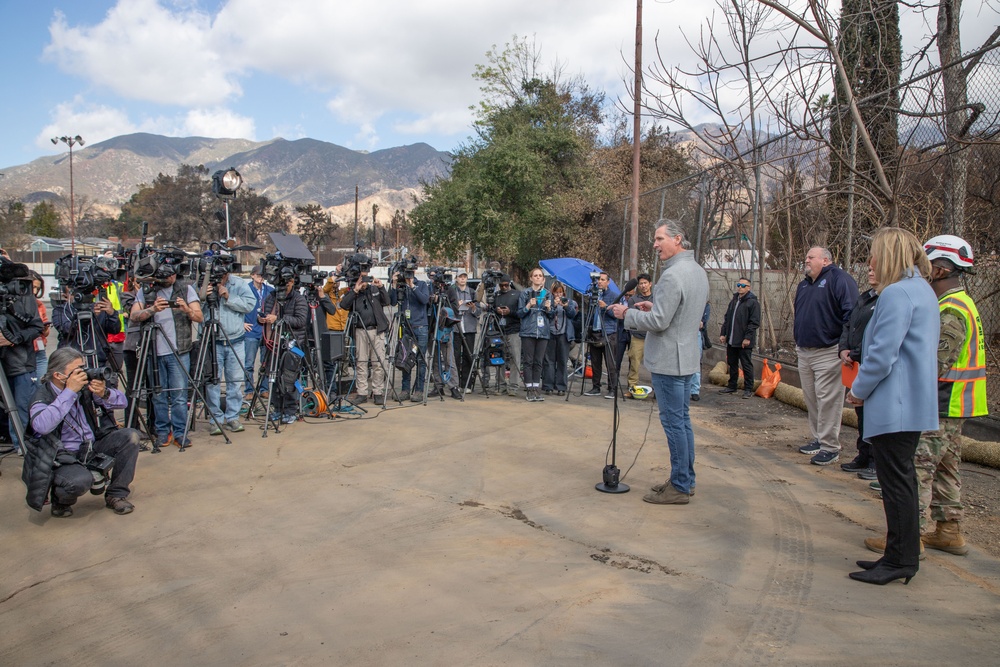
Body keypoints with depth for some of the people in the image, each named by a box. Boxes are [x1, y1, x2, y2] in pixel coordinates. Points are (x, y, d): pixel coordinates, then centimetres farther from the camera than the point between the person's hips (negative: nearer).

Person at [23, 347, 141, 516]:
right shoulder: (43, 395, -16)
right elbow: (41, 426, -37)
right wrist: (70, 392, -35)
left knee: (131, 437, -14)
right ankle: (60, 500, 4)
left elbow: (122, 401, 0)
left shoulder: (86, 387, -3)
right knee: (80, 481, -35)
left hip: (92, 448, 6)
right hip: (63, 458, -5)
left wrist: (104, 393, -22)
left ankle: (116, 495, 0)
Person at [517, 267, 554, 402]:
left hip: (543, 332, 3)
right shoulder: (524, 293, 4)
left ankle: (537, 388, 10)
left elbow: (551, 315, 15)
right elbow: (519, 313, 2)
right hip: (528, 331, -2)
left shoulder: (547, 294, 13)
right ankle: (529, 390, 2)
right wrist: (528, 306, -15)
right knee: (528, 361, -3)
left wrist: (549, 309, -5)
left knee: (538, 362, 4)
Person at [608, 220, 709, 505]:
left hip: (668, 361, -10)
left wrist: (627, 313, -8)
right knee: (682, 420, 16)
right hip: (686, 358, 10)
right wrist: (655, 307, 13)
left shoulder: (673, 276, -20)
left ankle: (679, 487, 5)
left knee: (674, 423, -3)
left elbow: (658, 322, -21)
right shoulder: (698, 270, 12)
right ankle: (686, 479, 25)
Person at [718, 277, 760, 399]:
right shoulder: (733, 300, 15)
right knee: (732, 364, 14)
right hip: (731, 340, 7)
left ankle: (748, 389, 7)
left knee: (746, 365, 0)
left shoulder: (753, 302, -7)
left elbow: (754, 322, -13)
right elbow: (726, 318, 18)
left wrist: (748, 337, -18)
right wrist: (723, 333, 9)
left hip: (744, 342, -7)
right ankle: (732, 386, 25)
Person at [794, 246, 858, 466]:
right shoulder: (804, 285, 17)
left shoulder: (839, 279, -10)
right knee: (811, 398, 13)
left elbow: (851, 313, -17)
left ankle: (830, 447, -2)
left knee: (827, 400, -8)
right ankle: (818, 439, 24)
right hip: (804, 353, 9)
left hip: (828, 353, -9)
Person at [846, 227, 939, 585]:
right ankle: (903, 556, 26)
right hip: (915, 402, 10)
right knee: (901, 479, 17)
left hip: (894, 406, -10)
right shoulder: (923, 290, 14)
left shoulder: (897, 293, -18)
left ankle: (900, 561, 8)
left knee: (896, 482, -2)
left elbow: (882, 355, -23)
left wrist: (859, 390, -7)